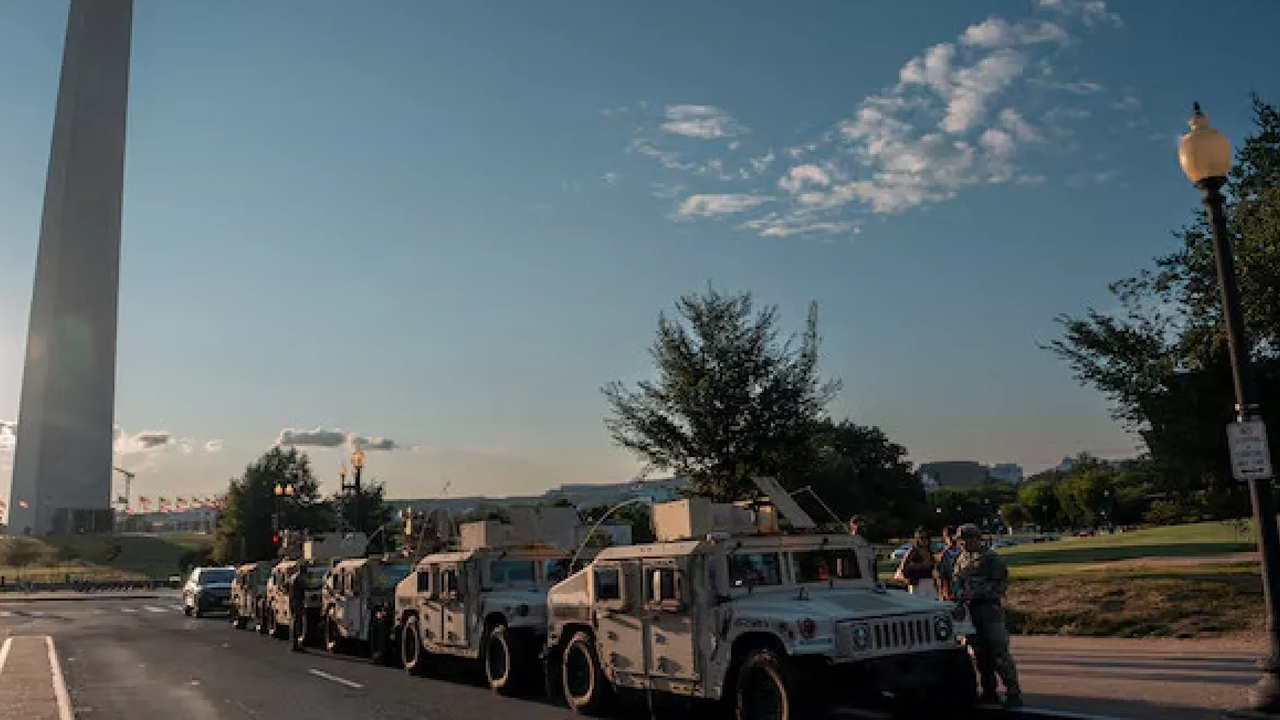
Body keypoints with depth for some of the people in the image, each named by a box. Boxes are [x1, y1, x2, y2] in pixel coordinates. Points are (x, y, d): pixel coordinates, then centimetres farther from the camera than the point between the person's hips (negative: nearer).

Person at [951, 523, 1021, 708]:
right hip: (970, 610, 7)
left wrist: (976, 593, -18)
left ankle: (1013, 693, -4)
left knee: (999, 652, -9)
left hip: (989, 608, -7)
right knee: (980, 653, 12)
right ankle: (989, 692, 21)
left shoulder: (991, 558, -5)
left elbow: (1001, 584, -10)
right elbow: (955, 580, 17)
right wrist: (960, 593, -6)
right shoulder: (961, 560, 16)